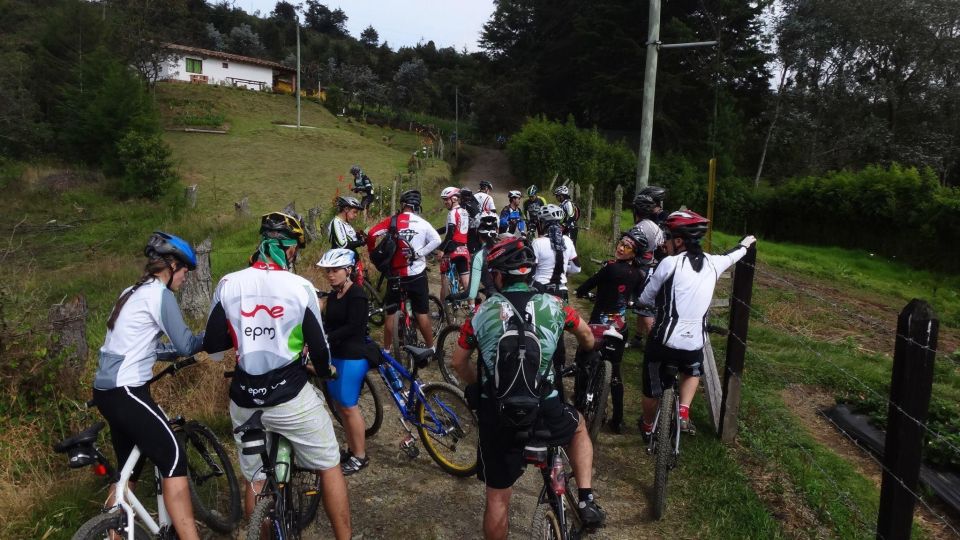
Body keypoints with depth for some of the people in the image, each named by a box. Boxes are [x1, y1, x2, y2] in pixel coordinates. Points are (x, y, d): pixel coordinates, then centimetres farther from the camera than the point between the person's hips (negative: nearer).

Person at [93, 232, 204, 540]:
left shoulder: (132, 292, 18)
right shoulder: (159, 293, -10)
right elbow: (185, 345, -10)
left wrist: (172, 356, 24)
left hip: (107, 390, 10)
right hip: (125, 391, -10)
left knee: (128, 468, 18)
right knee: (173, 460, -11)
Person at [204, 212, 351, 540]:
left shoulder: (229, 284, -3)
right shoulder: (300, 287, -11)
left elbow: (212, 344, 1)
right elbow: (319, 348, -6)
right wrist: (325, 372, 15)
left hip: (244, 400, 4)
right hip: (290, 396, -3)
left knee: (255, 480, 21)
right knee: (329, 466, 14)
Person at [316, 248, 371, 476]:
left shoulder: (357, 295, -15)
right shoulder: (333, 295, 9)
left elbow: (352, 327, -21)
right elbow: (329, 324, 7)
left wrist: (324, 338, -26)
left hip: (352, 357, -8)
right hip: (335, 355, 8)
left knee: (348, 406, -1)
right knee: (339, 405, 15)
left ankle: (360, 456, 13)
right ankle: (351, 450, 29)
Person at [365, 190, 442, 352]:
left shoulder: (392, 221, -4)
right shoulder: (423, 223, 0)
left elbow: (371, 234, -13)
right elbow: (436, 240, -13)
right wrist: (420, 253, -7)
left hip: (396, 274, -1)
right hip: (417, 274, 1)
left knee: (390, 312, 11)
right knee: (422, 313, 8)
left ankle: (386, 350, 17)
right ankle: (431, 348, 15)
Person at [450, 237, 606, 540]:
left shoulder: (482, 312, -3)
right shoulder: (553, 305, -2)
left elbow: (459, 362, 8)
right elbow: (587, 336, 18)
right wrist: (587, 352, 41)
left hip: (496, 416, 0)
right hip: (544, 413, 0)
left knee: (498, 497, 18)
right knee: (578, 427, 33)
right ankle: (587, 500, 21)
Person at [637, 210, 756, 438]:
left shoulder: (670, 263, -12)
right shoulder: (712, 263, 2)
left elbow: (646, 298, -2)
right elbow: (731, 256, 27)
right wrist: (745, 244, 49)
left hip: (662, 342, -3)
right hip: (693, 344, 4)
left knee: (651, 386, 21)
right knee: (693, 372, 36)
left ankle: (647, 425, 41)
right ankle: (684, 412, 17)